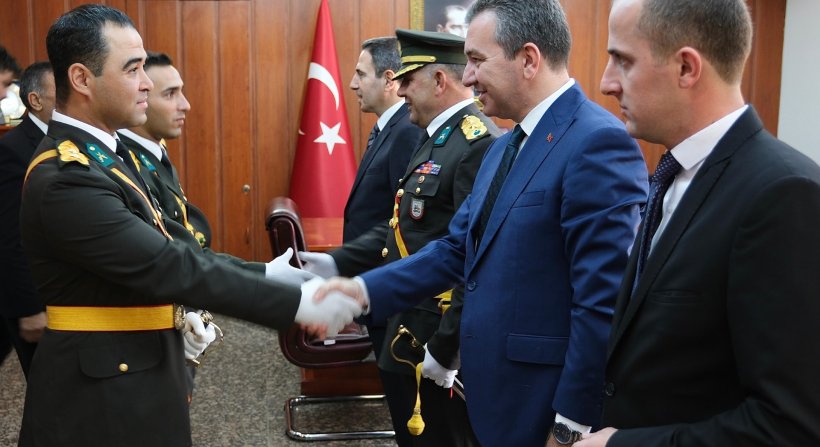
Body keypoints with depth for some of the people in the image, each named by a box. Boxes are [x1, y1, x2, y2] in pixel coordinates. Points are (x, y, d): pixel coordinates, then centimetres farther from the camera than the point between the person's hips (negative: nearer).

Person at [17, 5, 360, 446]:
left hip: (133, 368, 9)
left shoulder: (101, 152, 7)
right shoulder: (66, 178, -25)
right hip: (101, 387, -9)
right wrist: (297, 302, -28)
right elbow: (168, 266, -30)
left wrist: (272, 274, 2)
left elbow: (166, 240, 8)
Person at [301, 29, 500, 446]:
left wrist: (444, 348, -24)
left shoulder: (480, 145, -21)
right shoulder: (439, 138, 13)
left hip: (438, 337, -10)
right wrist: (336, 263, 6)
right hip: (410, 326, 10)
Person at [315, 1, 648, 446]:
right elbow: (457, 249, 10)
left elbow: (603, 303, -22)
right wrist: (364, 290, 1)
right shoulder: (504, 147, 10)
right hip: (495, 394, 9)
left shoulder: (597, 142, -20)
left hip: (543, 408, -9)